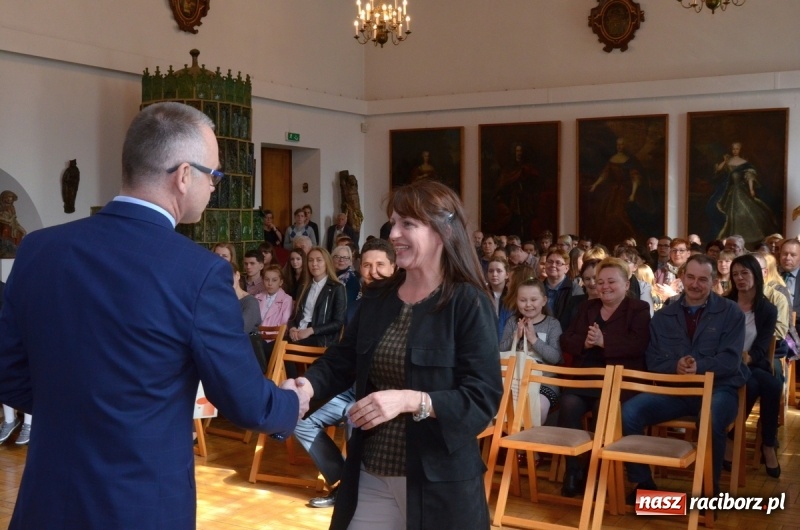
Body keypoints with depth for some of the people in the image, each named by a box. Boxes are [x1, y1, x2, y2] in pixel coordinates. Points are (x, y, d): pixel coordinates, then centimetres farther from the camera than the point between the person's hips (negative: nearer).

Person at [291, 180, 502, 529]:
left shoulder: (468, 303, -12)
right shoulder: (376, 297, 8)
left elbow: (484, 398, -17)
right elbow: (341, 361, 10)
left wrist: (409, 400, -27)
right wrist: (307, 385, -11)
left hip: (437, 480, -5)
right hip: (370, 474, 5)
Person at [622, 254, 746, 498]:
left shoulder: (731, 312, 4)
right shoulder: (663, 316, 13)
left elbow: (731, 360, -6)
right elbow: (653, 360, 6)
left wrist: (700, 366, -24)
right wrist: (675, 365, -17)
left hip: (718, 388, -3)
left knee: (711, 420, -39)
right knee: (629, 411, -22)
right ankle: (643, 482, -6)